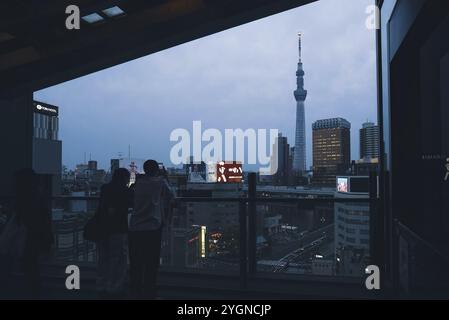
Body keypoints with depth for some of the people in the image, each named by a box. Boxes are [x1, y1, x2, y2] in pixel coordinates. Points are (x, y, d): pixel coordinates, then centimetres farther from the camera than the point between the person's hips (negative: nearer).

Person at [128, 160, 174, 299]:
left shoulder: (139, 182, 12)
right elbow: (170, 196, 12)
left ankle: (136, 292, 18)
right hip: (152, 228, -4)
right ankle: (148, 293, 6)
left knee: (136, 263, 11)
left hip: (135, 228, 4)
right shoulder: (160, 182, 2)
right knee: (151, 264, 3)